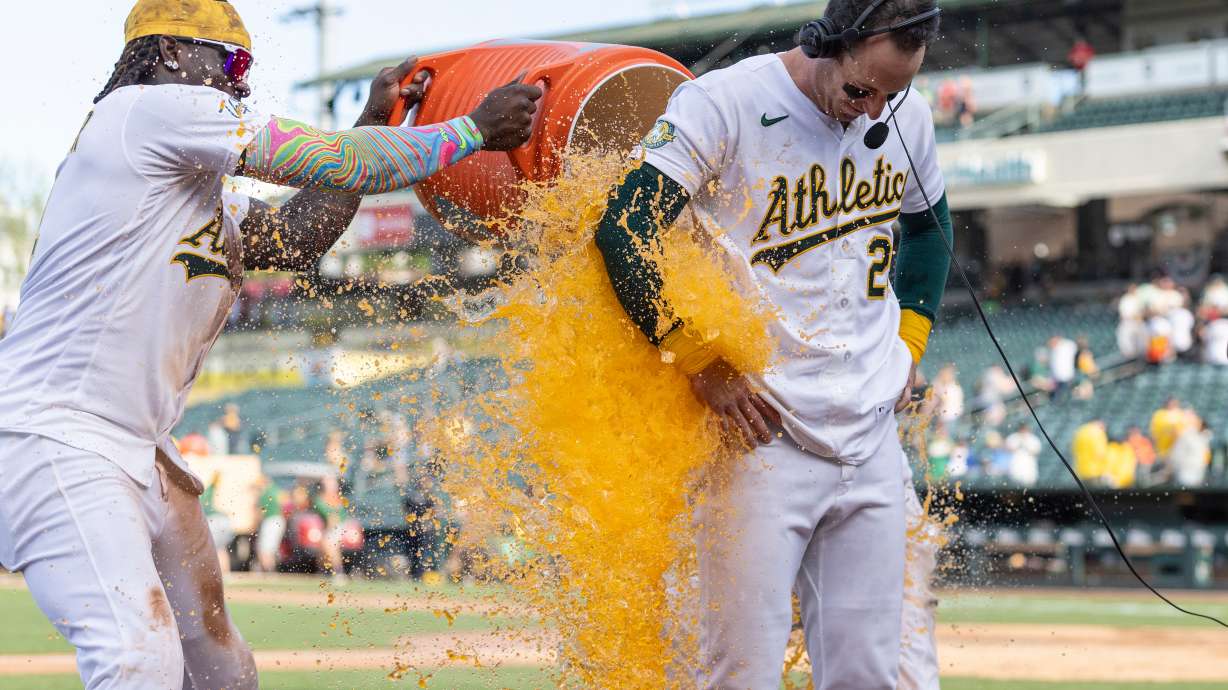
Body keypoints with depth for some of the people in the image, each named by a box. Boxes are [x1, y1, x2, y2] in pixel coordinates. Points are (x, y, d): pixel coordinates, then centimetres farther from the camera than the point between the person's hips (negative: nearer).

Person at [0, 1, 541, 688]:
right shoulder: (157, 106, -9)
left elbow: (295, 238, 21)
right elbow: (337, 164, -9)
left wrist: (374, 121, 18)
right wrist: (475, 129, 0)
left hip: (137, 447, 11)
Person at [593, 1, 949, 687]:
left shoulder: (908, 118, 7)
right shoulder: (721, 104, -11)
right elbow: (624, 232, -16)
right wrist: (704, 365, -17)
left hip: (873, 443, 5)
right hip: (762, 434, -5)